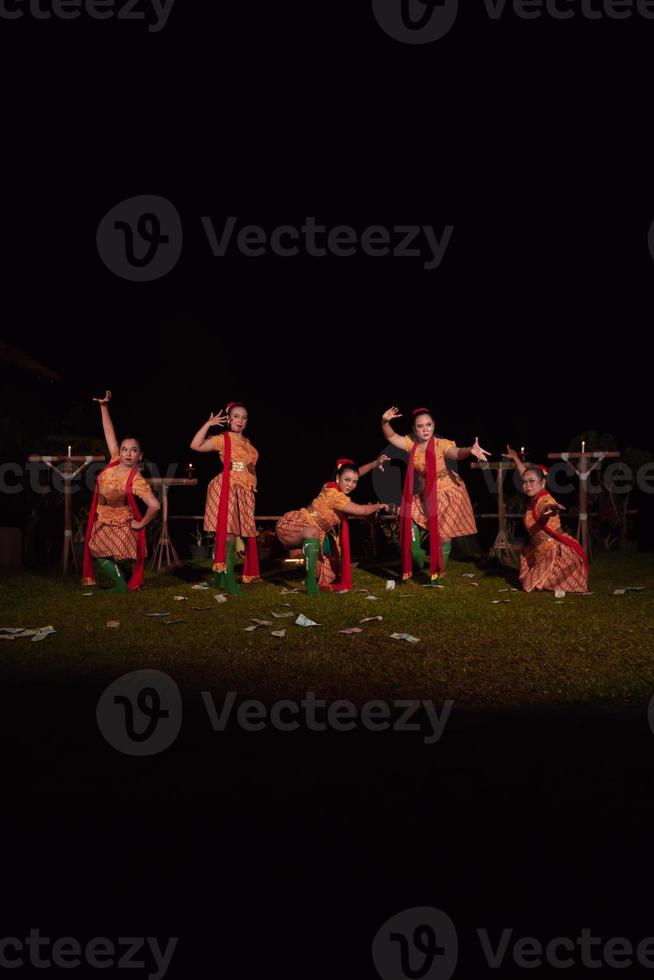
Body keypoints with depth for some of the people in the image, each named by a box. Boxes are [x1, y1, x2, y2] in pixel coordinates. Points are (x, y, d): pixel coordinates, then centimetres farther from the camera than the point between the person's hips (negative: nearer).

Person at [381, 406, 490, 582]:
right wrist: (385, 421, -36)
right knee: (409, 525, -1)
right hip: (423, 494, 4)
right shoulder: (411, 443, -10)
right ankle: (418, 557, 27)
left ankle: (438, 573, 20)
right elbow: (390, 436, -14)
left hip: (445, 493, -4)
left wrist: (470, 450, -64)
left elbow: (457, 453, -40)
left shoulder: (441, 444, -23)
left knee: (443, 534, 1)